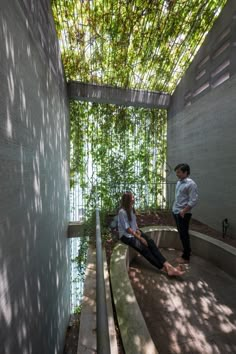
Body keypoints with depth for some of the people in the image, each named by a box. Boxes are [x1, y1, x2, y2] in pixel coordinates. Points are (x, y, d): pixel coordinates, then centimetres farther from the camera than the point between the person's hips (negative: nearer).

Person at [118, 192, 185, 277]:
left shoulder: (132, 208, 2)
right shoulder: (122, 212, -22)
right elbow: (127, 229, -20)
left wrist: (137, 230, -4)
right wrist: (139, 238, -17)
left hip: (134, 232, 7)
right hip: (126, 235, -7)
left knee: (150, 242, -15)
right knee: (143, 247, -23)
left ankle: (167, 265, -20)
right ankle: (164, 269, -15)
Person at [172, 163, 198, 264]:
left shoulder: (191, 184, -16)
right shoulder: (179, 182, 9)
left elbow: (193, 201, -19)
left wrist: (183, 211, -19)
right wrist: (175, 208, 14)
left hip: (183, 214, -8)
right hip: (176, 212, 8)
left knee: (184, 235, 6)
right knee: (181, 234, 20)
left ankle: (186, 257, 25)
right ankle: (186, 252, 40)